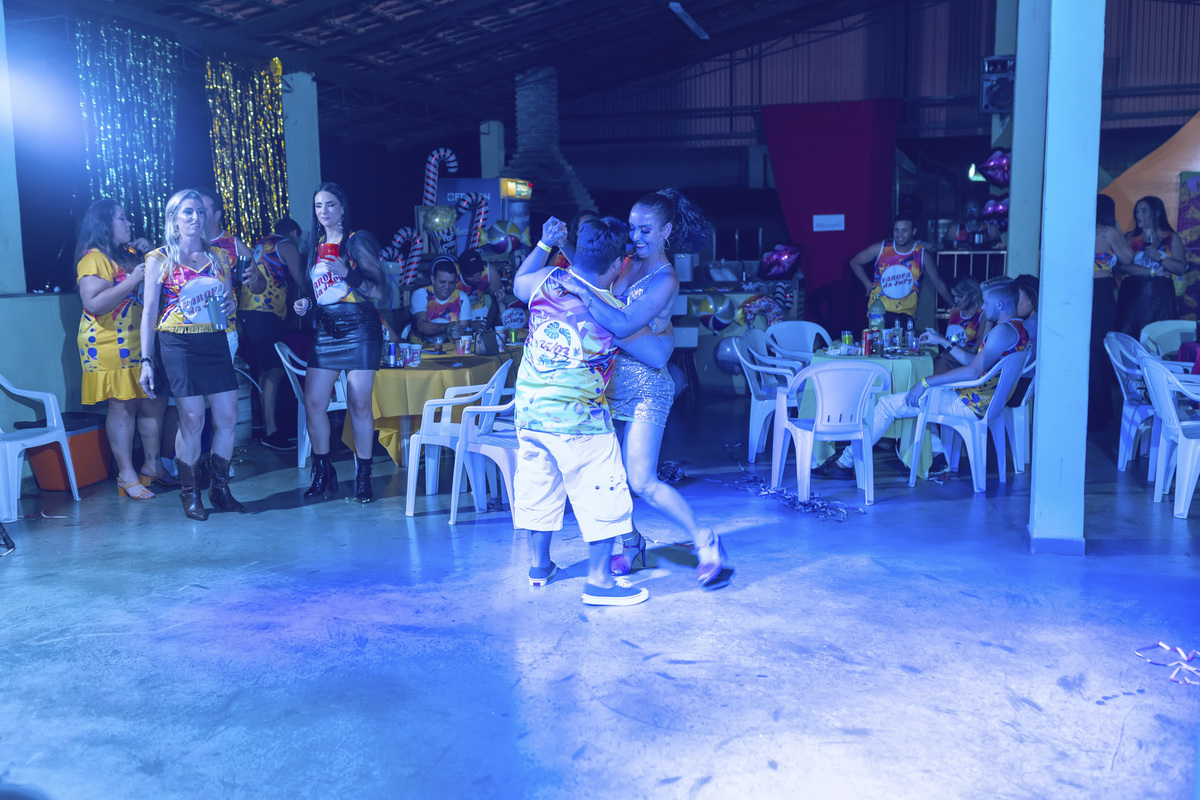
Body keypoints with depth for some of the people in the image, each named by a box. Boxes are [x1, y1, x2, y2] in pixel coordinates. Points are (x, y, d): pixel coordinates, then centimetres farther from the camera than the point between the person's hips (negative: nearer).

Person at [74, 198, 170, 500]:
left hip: (140, 343, 8)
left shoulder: (128, 253, 16)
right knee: (123, 406, -5)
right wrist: (132, 280, -23)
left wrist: (149, 253, 9)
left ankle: (152, 464, 21)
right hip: (111, 346, -8)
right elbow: (93, 303, -21)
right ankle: (126, 475, 2)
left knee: (155, 402, 9)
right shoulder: (94, 258, -11)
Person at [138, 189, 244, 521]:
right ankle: (189, 493, 9)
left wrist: (231, 305, -4)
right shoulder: (159, 259, 2)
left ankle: (220, 488, 16)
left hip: (215, 342, 4)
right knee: (192, 418, -7)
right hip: (177, 344, -4)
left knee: (228, 417, 0)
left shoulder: (219, 256, 13)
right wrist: (146, 361, -4)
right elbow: (149, 312, 1)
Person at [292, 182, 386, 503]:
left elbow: (378, 291, -8)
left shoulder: (358, 241, -2)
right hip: (325, 330, 6)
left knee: (359, 405, -4)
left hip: (359, 329, -6)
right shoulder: (315, 246, 15)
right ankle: (323, 473, 15)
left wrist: (347, 273, -22)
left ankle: (363, 477, 8)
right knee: (313, 402, 1)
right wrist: (305, 302, 5)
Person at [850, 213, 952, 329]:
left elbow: (939, 284, 6)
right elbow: (854, 263, 13)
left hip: (905, 315, 0)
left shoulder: (922, 254, -1)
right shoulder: (881, 248, -1)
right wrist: (869, 285, 6)